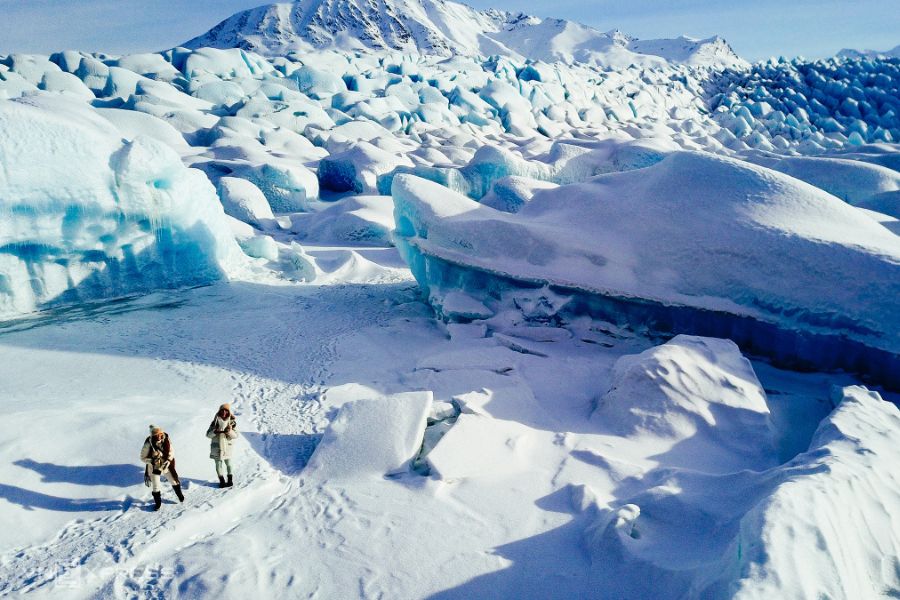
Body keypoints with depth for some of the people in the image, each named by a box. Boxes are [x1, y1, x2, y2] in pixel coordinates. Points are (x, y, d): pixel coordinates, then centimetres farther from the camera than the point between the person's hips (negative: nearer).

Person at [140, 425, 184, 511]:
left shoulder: (166, 441, -18)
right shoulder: (148, 444, -26)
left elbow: (171, 452, -5)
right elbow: (143, 457, -15)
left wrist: (168, 461, -19)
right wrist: (152, 461, -29)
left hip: (166, 465, 2)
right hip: (154, 468, -2)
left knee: (174, 481, 15)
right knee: (155, 487, 8)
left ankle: (180, 496, 40)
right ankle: (158, 503, 32)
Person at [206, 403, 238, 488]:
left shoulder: (232, 422, -1)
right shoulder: (215, 421, 1)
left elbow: (235, 435, -3)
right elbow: (208, 434, 1)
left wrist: (230, 431, -23)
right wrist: (215, 432, -19)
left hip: (227, 446, -1)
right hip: (216, 446, 1)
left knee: (228, 463, 3)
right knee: (218, 463, 3)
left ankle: (230, 479, 18)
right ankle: (221, 480, 16)